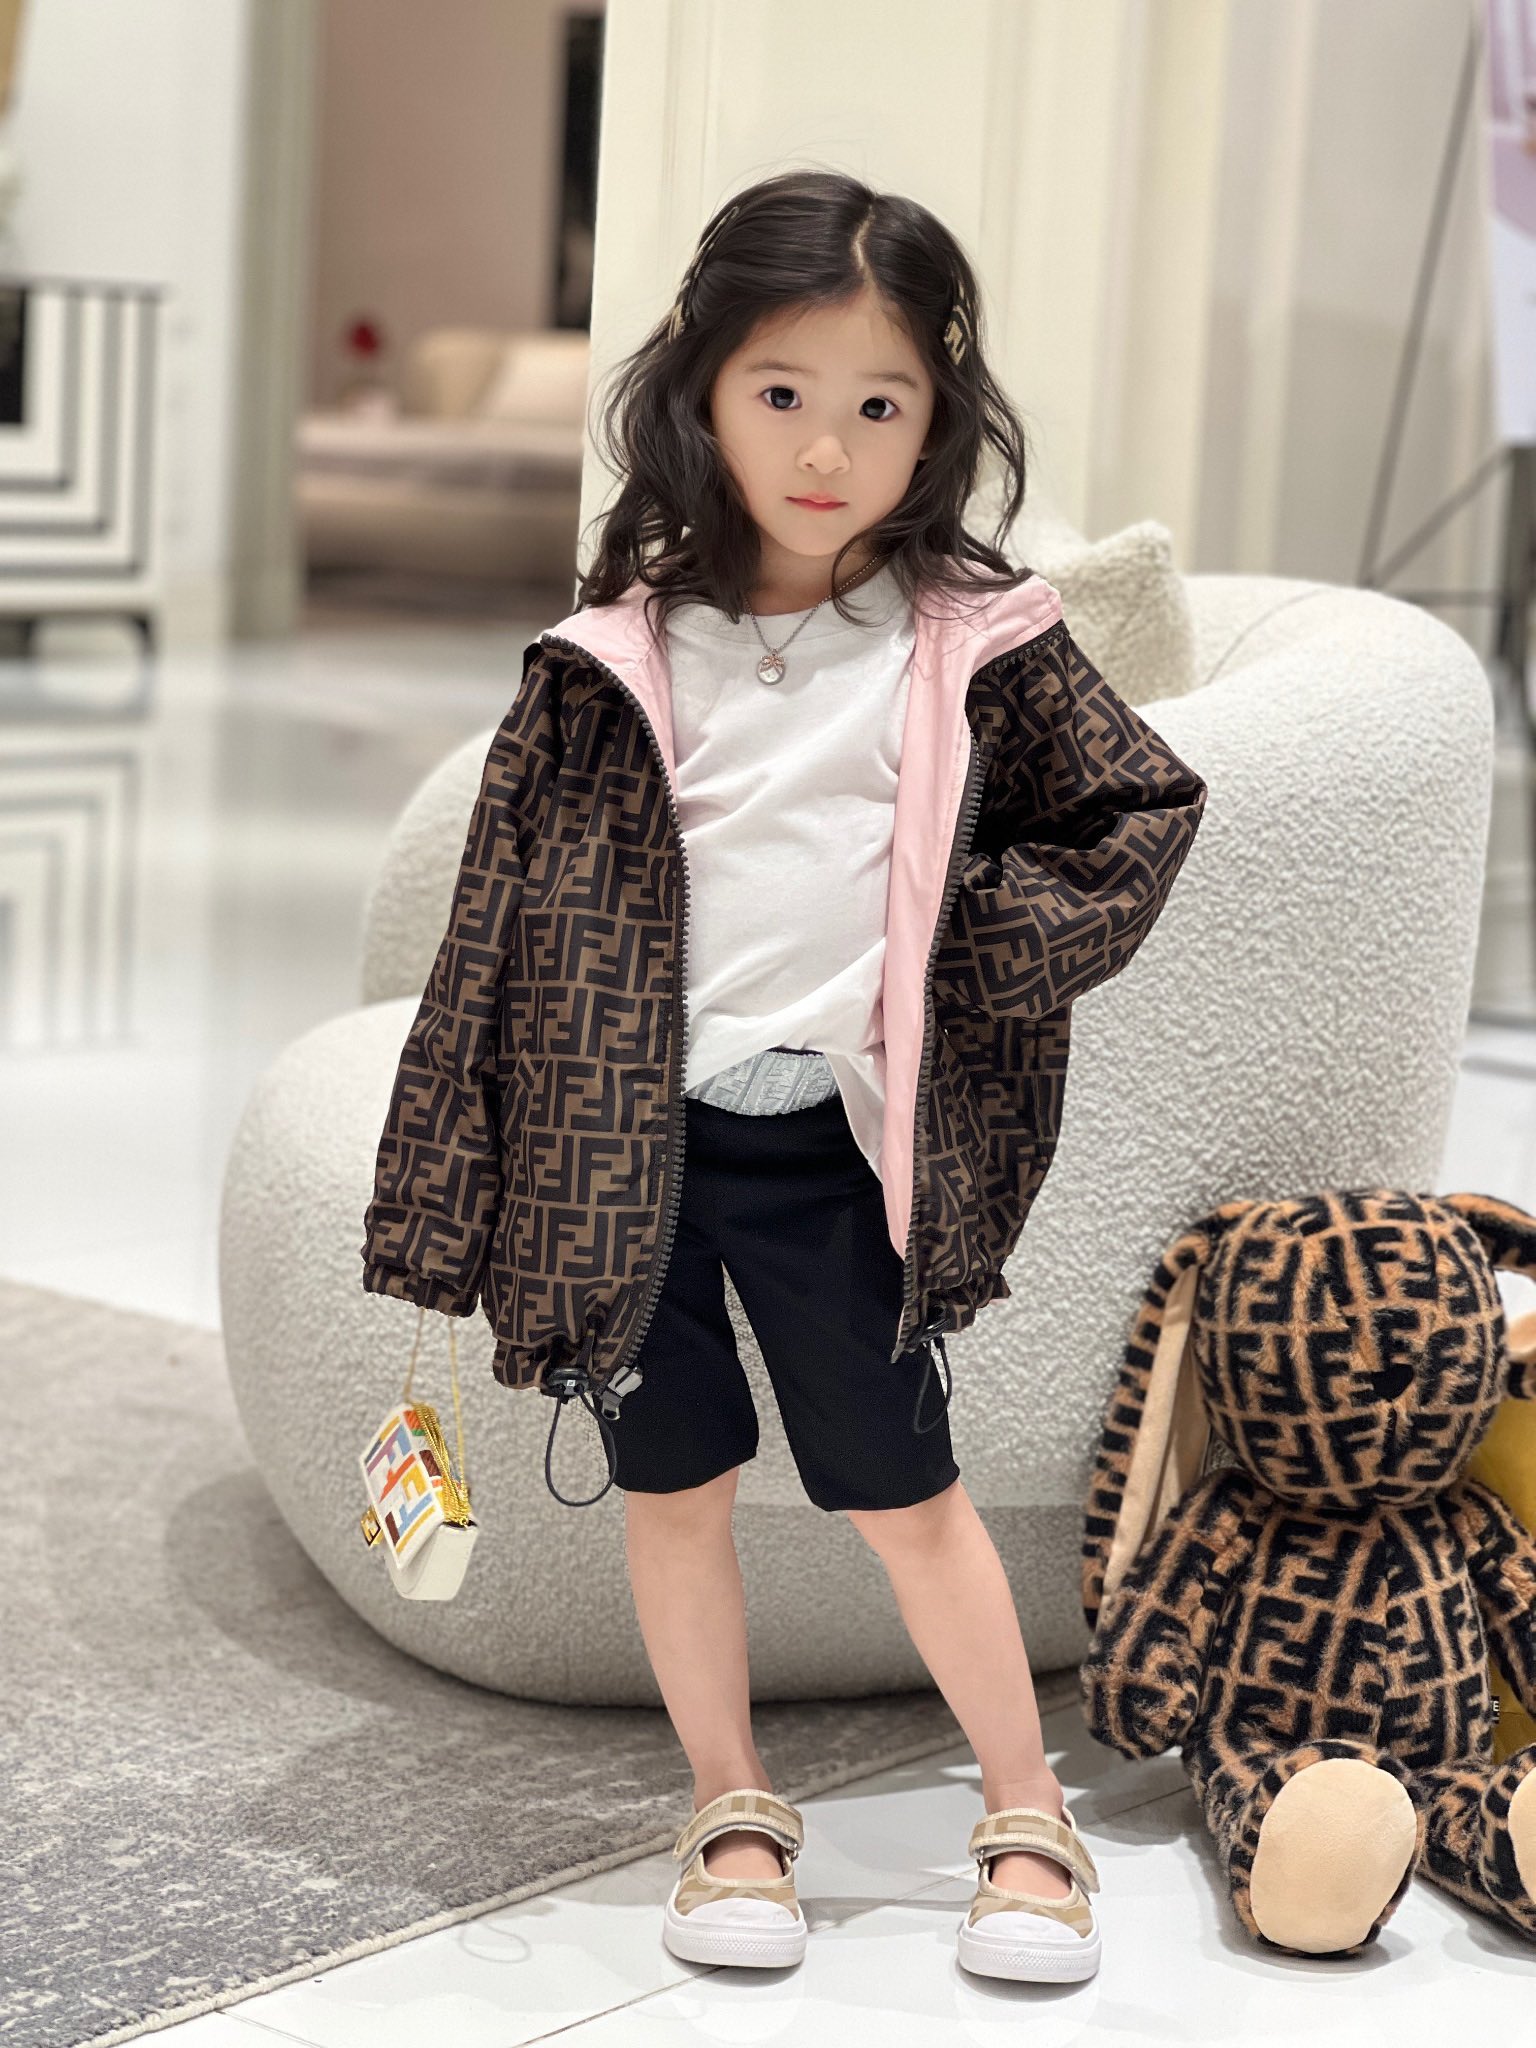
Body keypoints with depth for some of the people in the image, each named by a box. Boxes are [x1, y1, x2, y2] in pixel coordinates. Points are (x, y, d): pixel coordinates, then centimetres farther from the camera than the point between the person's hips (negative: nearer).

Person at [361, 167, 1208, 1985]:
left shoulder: (975, 650, -2)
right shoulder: (619, 658, -1)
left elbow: (1144, 808, 9)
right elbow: (520, 917, 2)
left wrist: (988, 953, -4)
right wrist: (469, 1191, 1)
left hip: (835, 1142, -1)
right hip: (634, 1134, 2)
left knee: (905, 1490, 6)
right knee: (672, 1483, 11)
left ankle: (1028, 1818, 22)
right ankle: (731, 1812, 28)